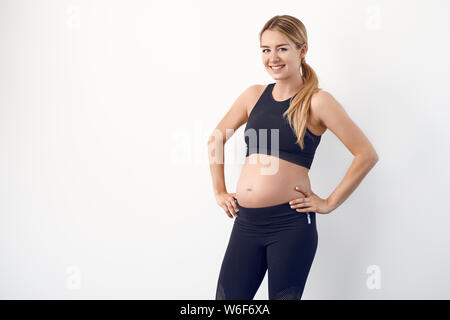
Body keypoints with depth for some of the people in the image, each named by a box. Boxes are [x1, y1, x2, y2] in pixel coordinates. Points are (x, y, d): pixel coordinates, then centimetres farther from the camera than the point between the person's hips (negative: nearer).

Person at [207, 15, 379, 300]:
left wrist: (330, 202, -5)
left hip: (290, 224, -4)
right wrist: (219, 192, 15)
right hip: (246, 222, 5)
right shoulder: (254, 95, 9)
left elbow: (367, 154, -6)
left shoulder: (316, 101, -5)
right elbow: (216, 140, 22)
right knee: (227, 297, 6)